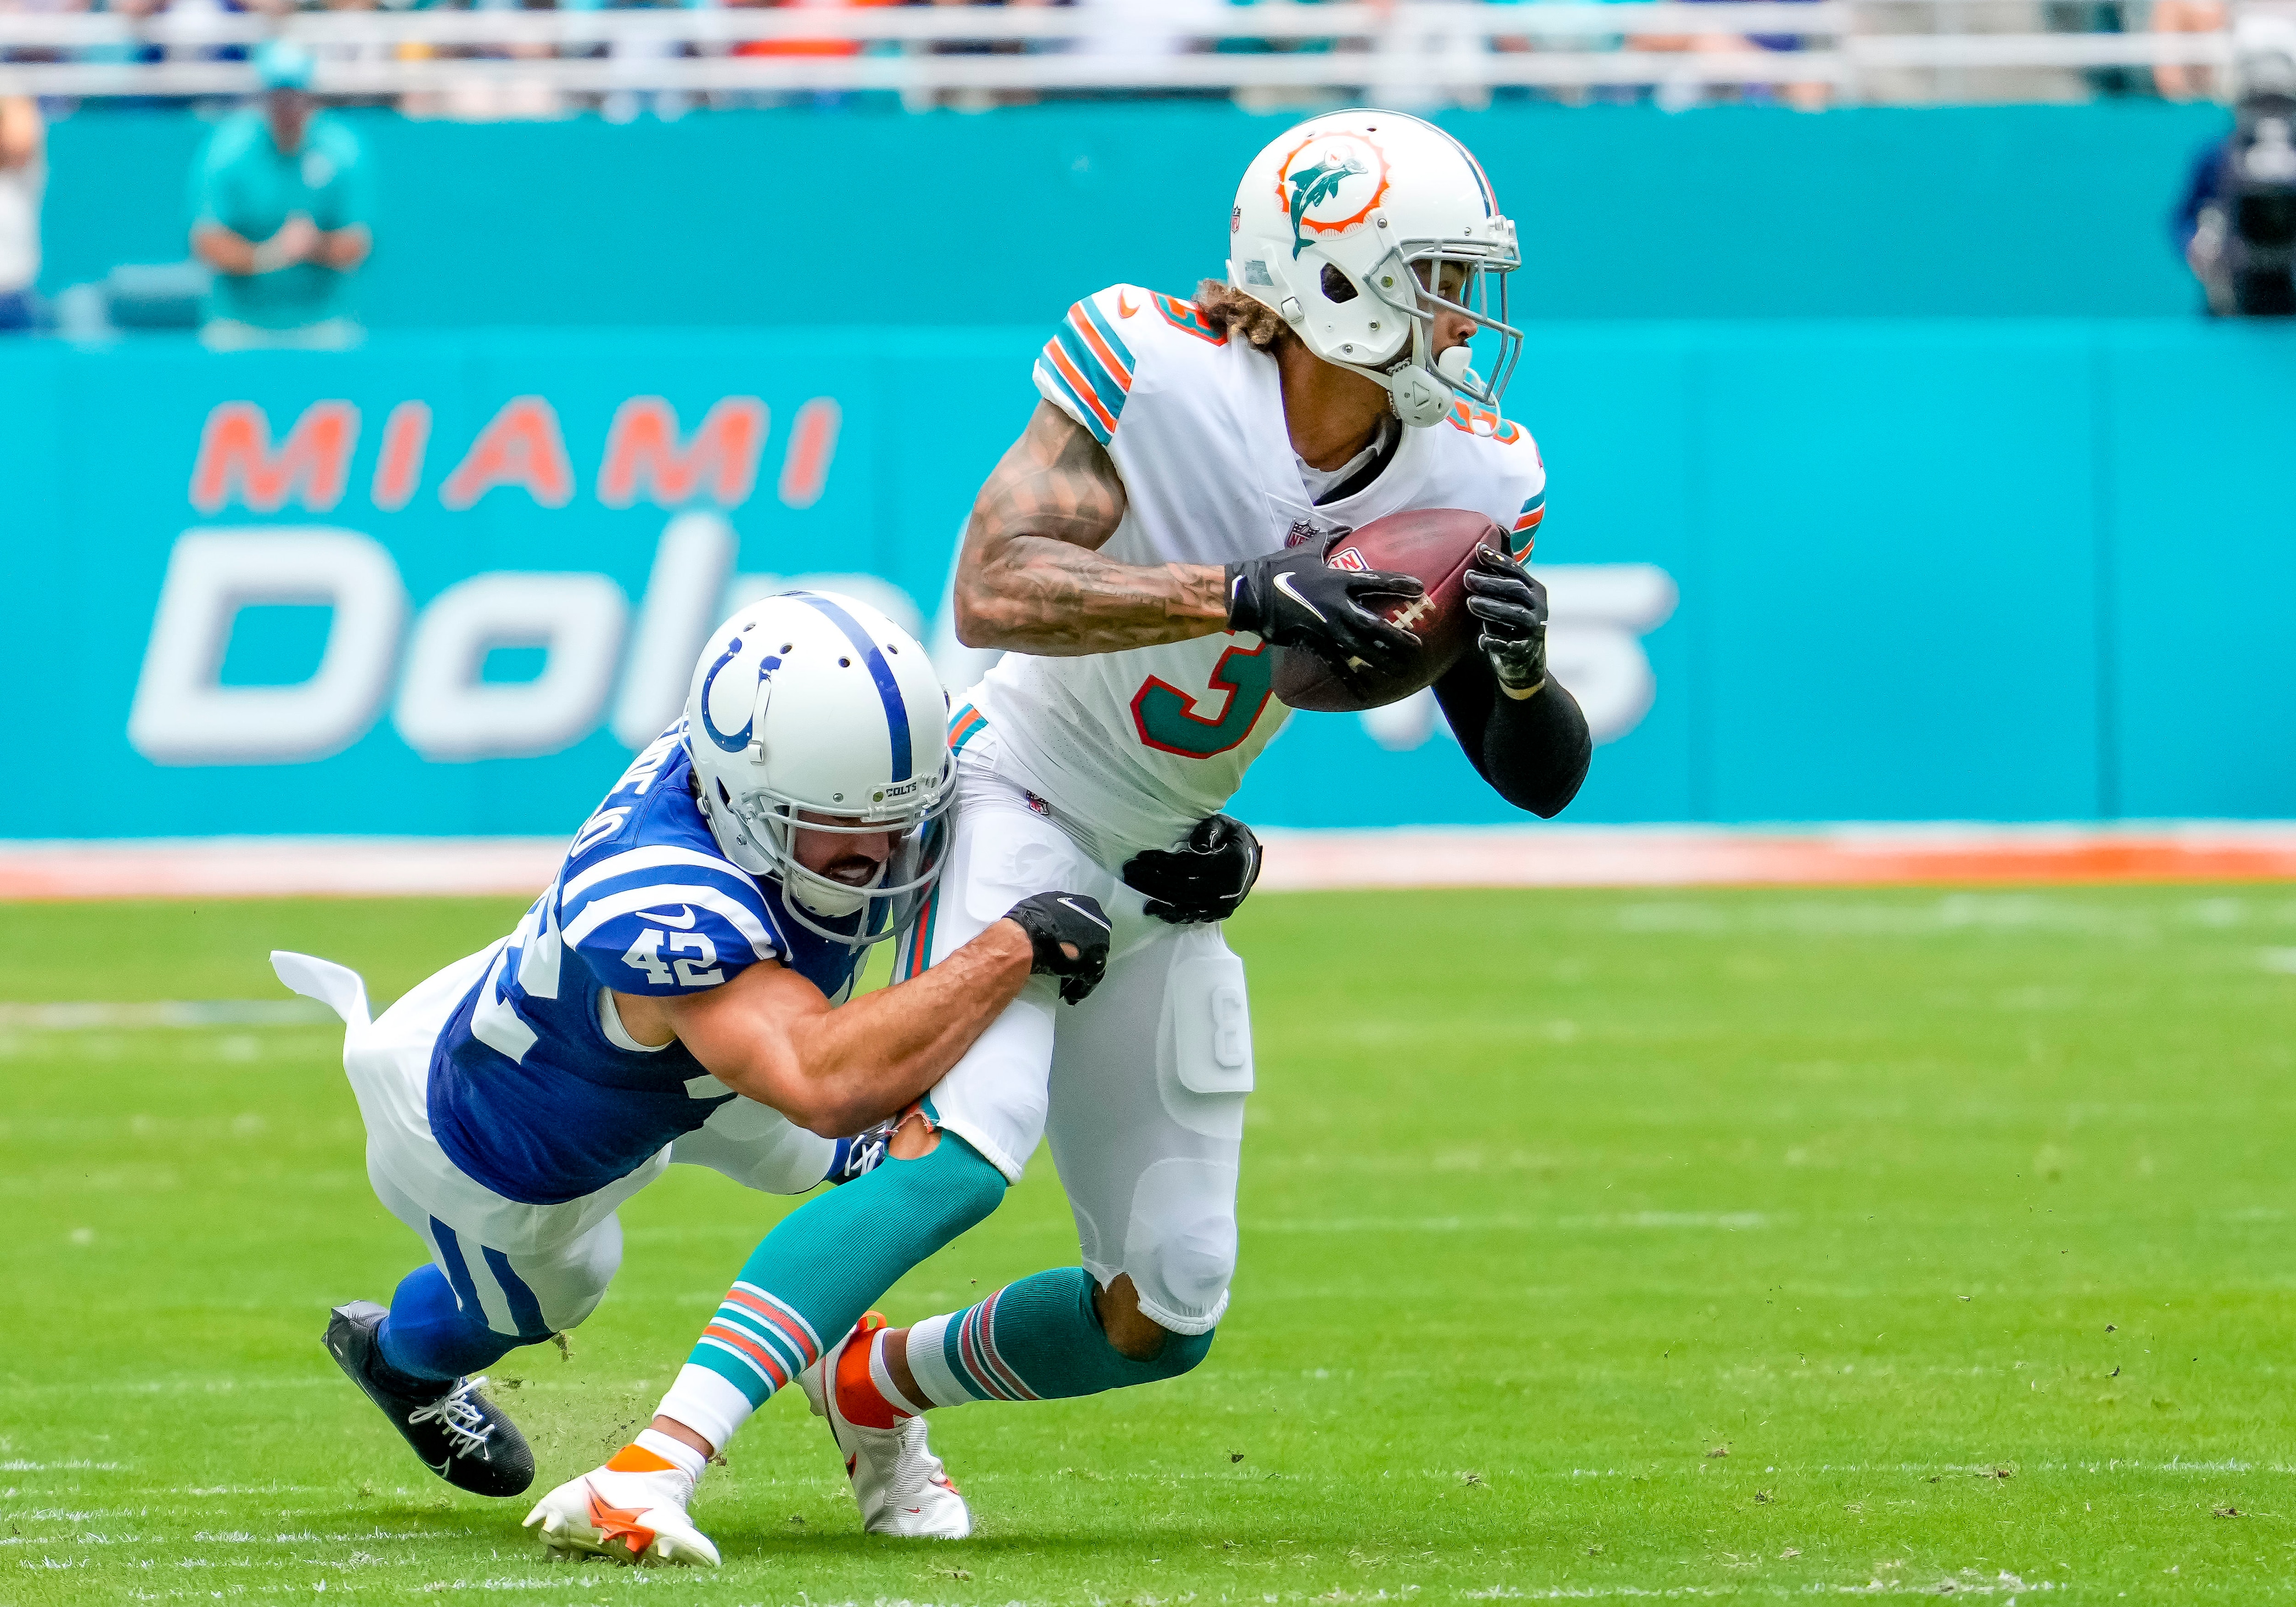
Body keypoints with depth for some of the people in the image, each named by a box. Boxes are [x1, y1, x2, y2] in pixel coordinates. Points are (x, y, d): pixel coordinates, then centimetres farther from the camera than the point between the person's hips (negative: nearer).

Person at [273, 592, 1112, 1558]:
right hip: (496, 1161, -6)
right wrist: (1012, 947, -59)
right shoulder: (662, 907, -53)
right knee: (549, 1296, 27)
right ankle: (399, 1357, 63)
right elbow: (824, 1085, -66)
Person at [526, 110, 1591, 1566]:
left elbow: (1543, 779, -5)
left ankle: (880, 1384, 31)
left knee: (1166, 1318, 5)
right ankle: (666, 1458, -32)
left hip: (1170, 892, 6)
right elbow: (993, 590, -34)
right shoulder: (1154, 367, -23)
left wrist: (1520, 667, -28)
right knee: (964, 1150, -30)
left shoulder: (1473, 478, -8)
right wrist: (1243, 596, -43)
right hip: (1020, 803, -6)